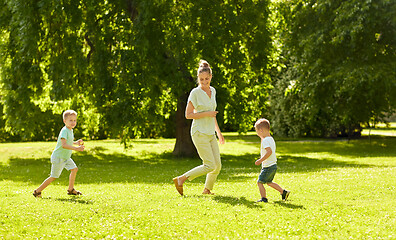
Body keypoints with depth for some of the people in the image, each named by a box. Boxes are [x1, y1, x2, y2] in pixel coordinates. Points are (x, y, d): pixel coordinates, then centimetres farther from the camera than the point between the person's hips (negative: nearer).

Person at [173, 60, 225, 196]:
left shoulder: (212, 91, 11)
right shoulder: (195, 92, -11)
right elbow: (188, 115, -11)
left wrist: (218, 132, 22)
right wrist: (207, 114, -17)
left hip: (210, 134, 7)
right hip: (199, 133, -7)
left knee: (217, 165, 5)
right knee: (210, 166, -12)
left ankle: (207, 189, 24)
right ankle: (181, 179, -3)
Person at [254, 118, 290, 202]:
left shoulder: (265, 140, -19)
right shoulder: (271, 139, 10)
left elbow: (269, 152, -30)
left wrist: (260, 160, -26)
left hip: (268, 167, -10)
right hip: (273, 165, 10)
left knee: (260, 182, -1)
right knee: (269, 182, 23)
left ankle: (264, 198, -1)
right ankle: (284, 192, 23)